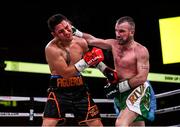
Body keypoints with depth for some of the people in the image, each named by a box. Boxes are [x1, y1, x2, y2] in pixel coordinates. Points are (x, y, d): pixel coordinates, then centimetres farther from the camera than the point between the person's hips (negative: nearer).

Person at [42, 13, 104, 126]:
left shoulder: (81, 43, -1)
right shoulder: (52, 49, -18)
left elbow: (93, 60, 20)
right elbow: (66, 73, -20)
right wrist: (85, 62, -23)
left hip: (80, 89, 5)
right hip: (59, 91, -5)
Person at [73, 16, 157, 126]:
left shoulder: (140, 50, -13)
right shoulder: (114, 44, 6)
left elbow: (142, 77, -19)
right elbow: (92, 40, 13)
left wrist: (119, 87, -18)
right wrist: (76, 32, 3)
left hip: (138, 92, -7)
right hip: (122, 94, 7)